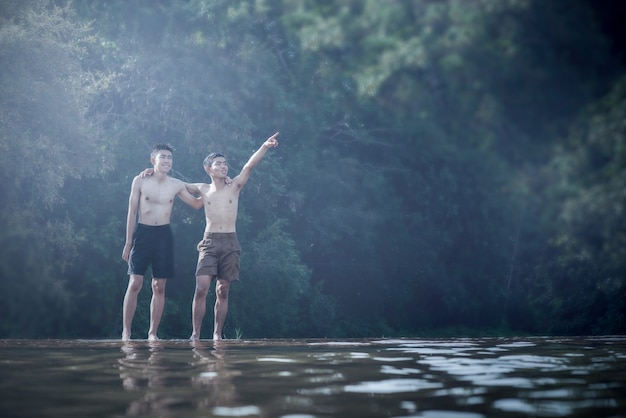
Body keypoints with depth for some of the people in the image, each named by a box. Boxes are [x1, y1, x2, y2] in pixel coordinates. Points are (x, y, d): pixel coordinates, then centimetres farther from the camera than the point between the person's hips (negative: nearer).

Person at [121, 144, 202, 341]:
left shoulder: (176, 185, 5)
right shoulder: (140, 181, -2)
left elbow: (196, 204, 18)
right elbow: (132, 212, 1)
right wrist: (128, 242, -2)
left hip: (164, 235, 3)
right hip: (142, 233, -3)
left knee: (159, 287, 3)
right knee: (135, 283, -8)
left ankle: (152, 332, 11)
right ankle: (126, 332, -2)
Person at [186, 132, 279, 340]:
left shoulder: (234, 187, 6)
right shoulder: (203, 189, 9)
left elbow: (249, 166, -8)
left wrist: (264, 147, -20)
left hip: (230, 244, 0)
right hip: (209, 242, 0)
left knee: (222, 292, 4)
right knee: (201, 289, -12)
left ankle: (217, 334, 11)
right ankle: (195, 334, -5)